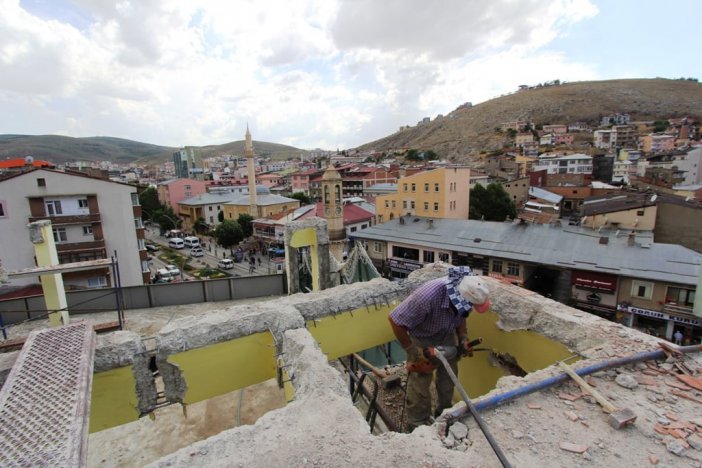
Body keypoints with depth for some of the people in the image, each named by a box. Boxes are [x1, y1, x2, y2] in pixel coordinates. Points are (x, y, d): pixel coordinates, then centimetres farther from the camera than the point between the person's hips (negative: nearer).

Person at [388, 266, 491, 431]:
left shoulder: (465, 291, -26)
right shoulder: (427, 296, -44)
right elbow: (395, 320, -31)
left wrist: (463, 339, -10)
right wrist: (413, 351, -24)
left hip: (447, 335, 5)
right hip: (422, 338, -5)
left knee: (449, 375, 17)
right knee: (420, 382, 1)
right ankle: (418, 426, 23)